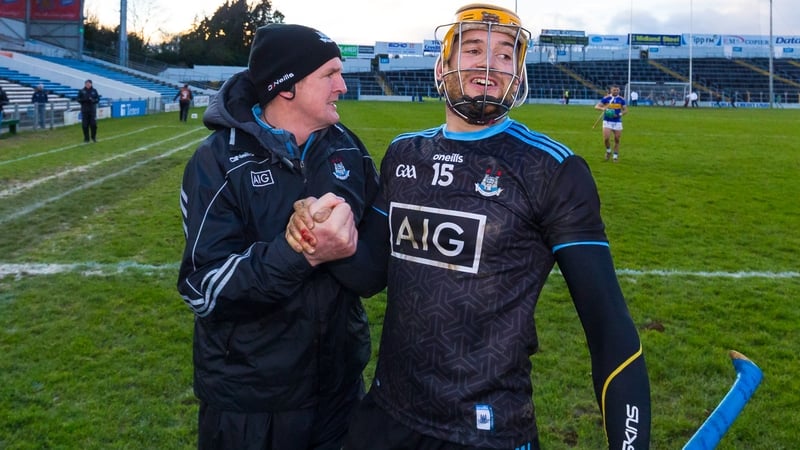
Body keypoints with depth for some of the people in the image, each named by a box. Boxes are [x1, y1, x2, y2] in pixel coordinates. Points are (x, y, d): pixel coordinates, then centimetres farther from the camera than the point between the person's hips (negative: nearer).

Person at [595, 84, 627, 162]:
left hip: (617, 122, 2)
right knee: (606, 139, -14)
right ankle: (608, 151, 14)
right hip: (607, 121, -2)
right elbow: (596, 106, -3)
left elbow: (625, 110, 9)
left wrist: (620, 114, -11)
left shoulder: (621, 99, 3)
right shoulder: (606, 98, -2)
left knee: (617, 140, 2)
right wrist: (603, 108, -24)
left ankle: (615, 156, 16)